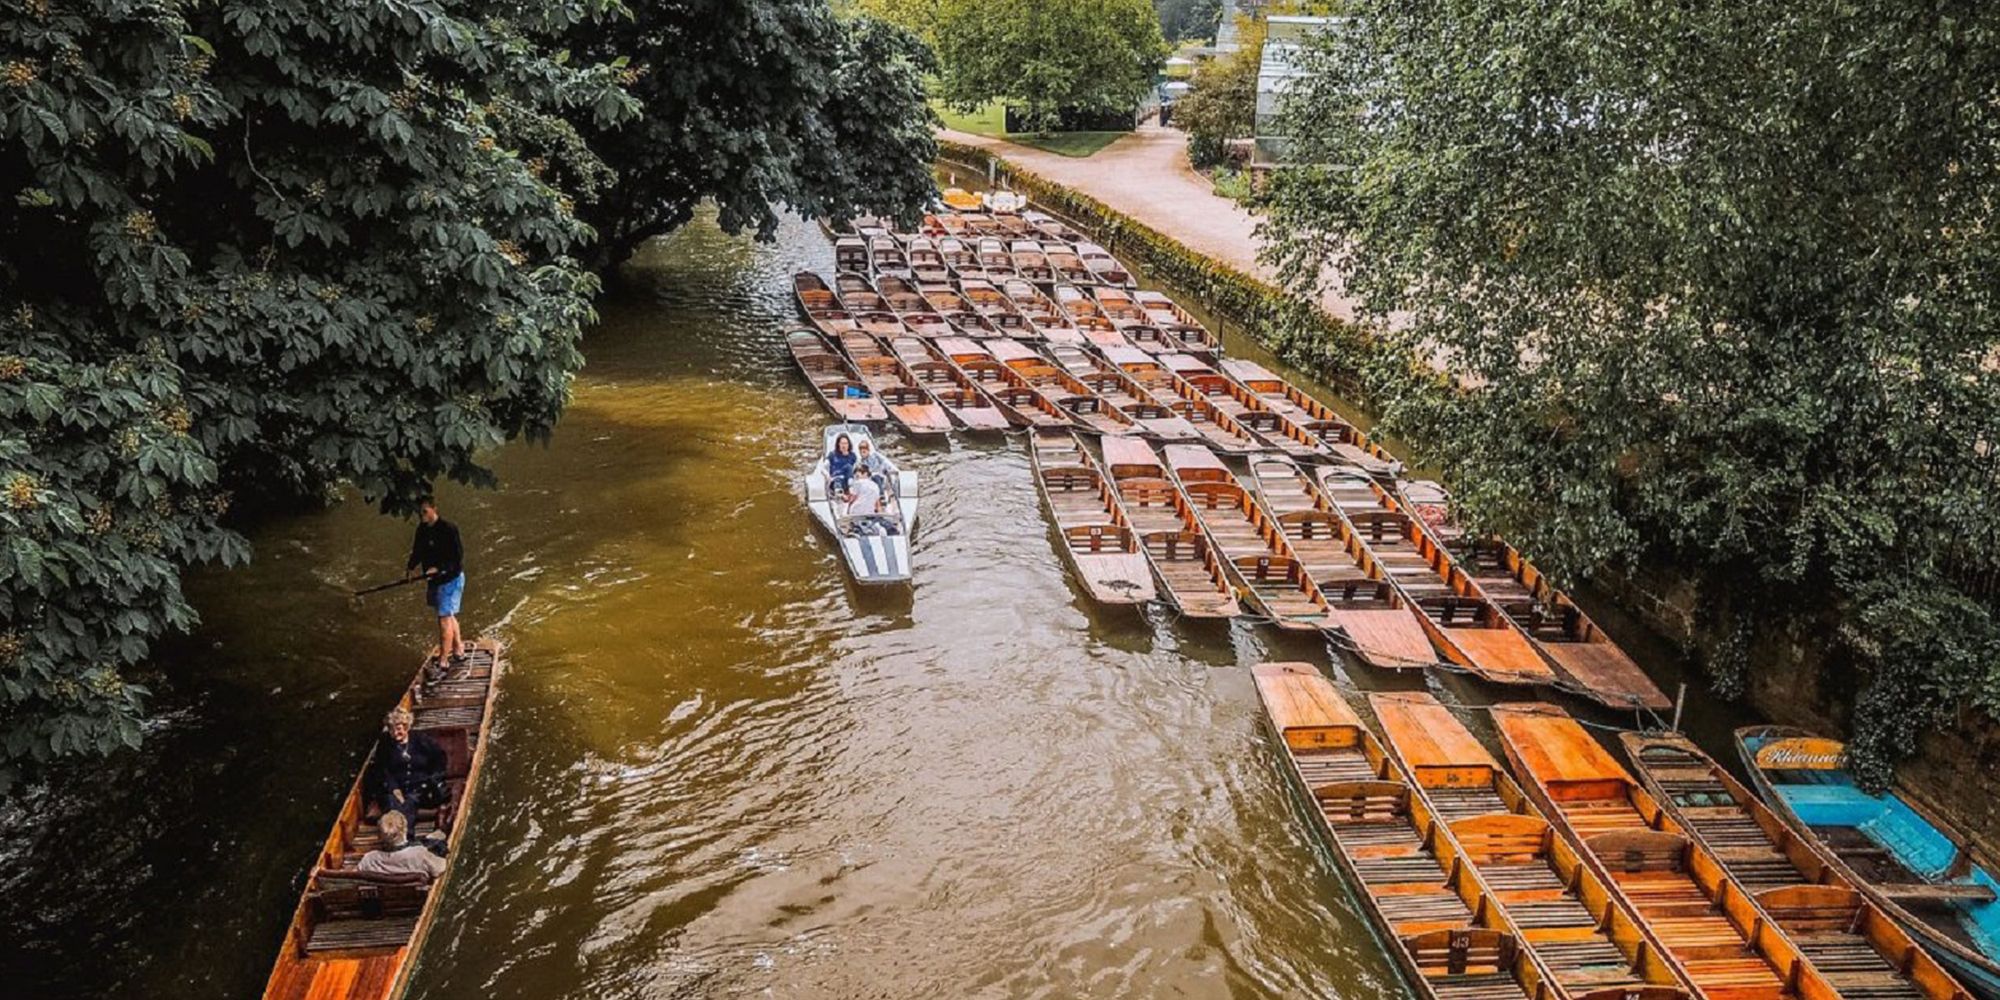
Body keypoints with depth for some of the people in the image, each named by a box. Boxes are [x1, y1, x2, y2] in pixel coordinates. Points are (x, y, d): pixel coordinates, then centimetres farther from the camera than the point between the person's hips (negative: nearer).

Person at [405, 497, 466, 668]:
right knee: (449, 617, 18)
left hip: (450, 579, -8)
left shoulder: (448, 529, -20)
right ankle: (459, 653, 31)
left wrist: (438, 569, -31)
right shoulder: (422, 529, 4)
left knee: (444, 619, -7)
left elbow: (458, 556, -21)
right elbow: (418, 551, 13)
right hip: (435, 580, 8)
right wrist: (411, 567, -4)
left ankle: (442, 663, -3)